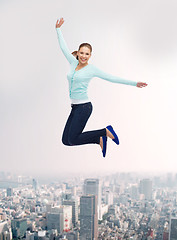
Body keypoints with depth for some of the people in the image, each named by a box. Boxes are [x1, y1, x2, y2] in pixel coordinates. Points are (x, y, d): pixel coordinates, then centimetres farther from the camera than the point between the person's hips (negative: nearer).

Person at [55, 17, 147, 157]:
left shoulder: (91, 69, -4)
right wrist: (58, 29, 26)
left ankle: (106, 131, 3)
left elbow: (112, 78, -2)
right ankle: (100, 140, 14)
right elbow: (64, 48, 20)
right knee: (66, 140, 5)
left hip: (84, 107, -7)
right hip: (75, 107, 7)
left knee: (73, 140, -11)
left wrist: (134, 83, -3)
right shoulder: (74, 63, 10)